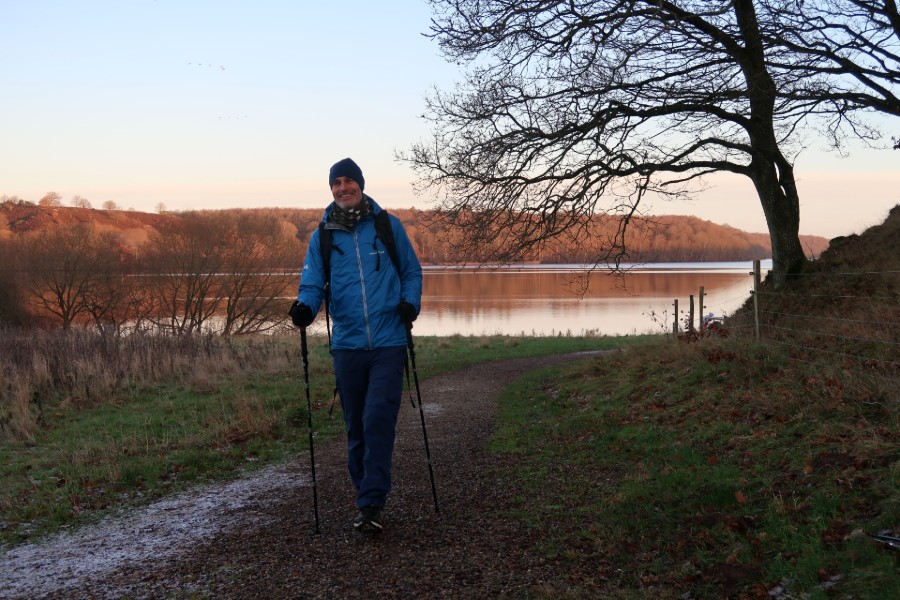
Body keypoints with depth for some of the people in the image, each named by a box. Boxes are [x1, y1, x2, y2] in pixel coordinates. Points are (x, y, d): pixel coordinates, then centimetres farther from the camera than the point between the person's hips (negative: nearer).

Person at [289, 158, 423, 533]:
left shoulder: (389, 226, 5)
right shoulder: (322, 236, 8)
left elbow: (412, 271, 12)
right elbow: (312, 282, 4)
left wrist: (411, 302, -7)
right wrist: (305, 306, -17)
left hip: (388, 342, -2)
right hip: (347, 344, 3)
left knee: (378, 420, -12)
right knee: (356, 426, 9)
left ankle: (371, 503, -8)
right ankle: (367, 498, 22)